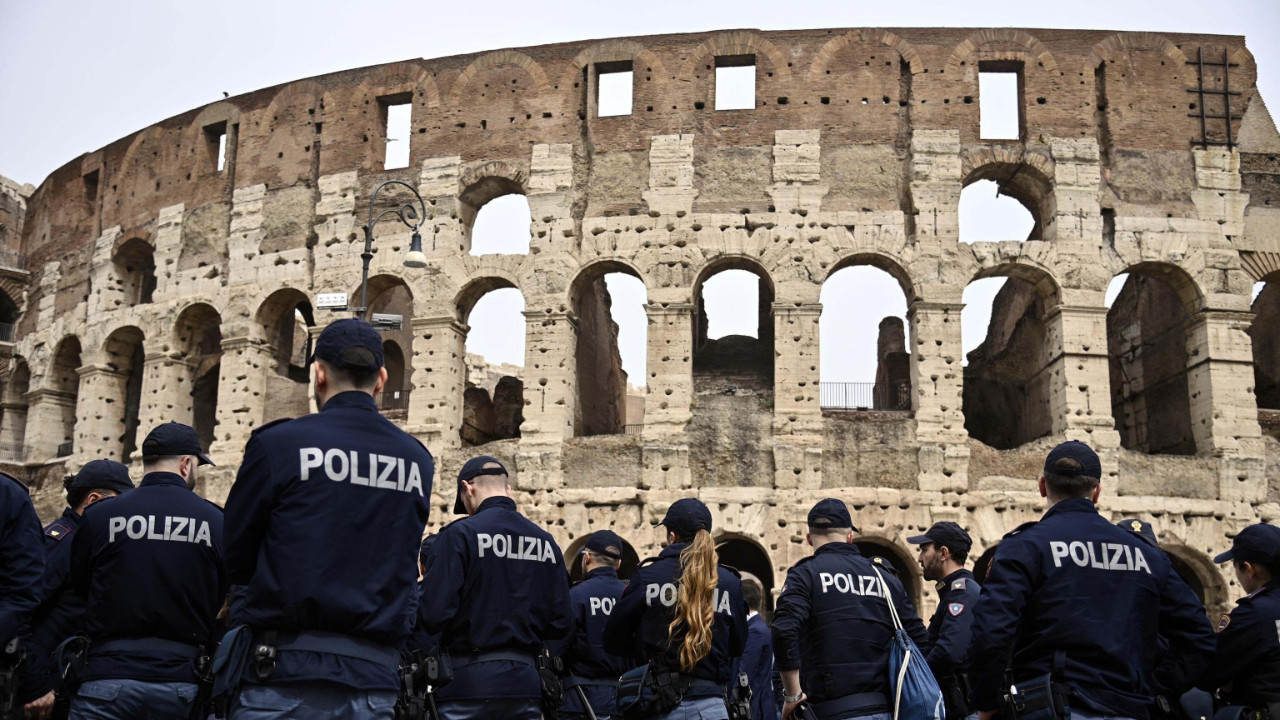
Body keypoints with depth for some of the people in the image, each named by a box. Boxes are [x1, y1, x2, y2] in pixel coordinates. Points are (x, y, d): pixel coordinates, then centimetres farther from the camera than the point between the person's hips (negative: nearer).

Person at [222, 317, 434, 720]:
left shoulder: (278, 444, -6)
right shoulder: (418, 461, 5)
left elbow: (235, 559, 2)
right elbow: (401, 564, 10)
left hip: (282, 674, -3)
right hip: (374, 677, 4)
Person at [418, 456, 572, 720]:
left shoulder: (460, 533, -8)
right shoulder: (546, 542, 7)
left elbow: (433, 614, -15)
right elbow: (562, 624, 7)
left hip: (469, 679, -5)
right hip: (525, 684, 5)